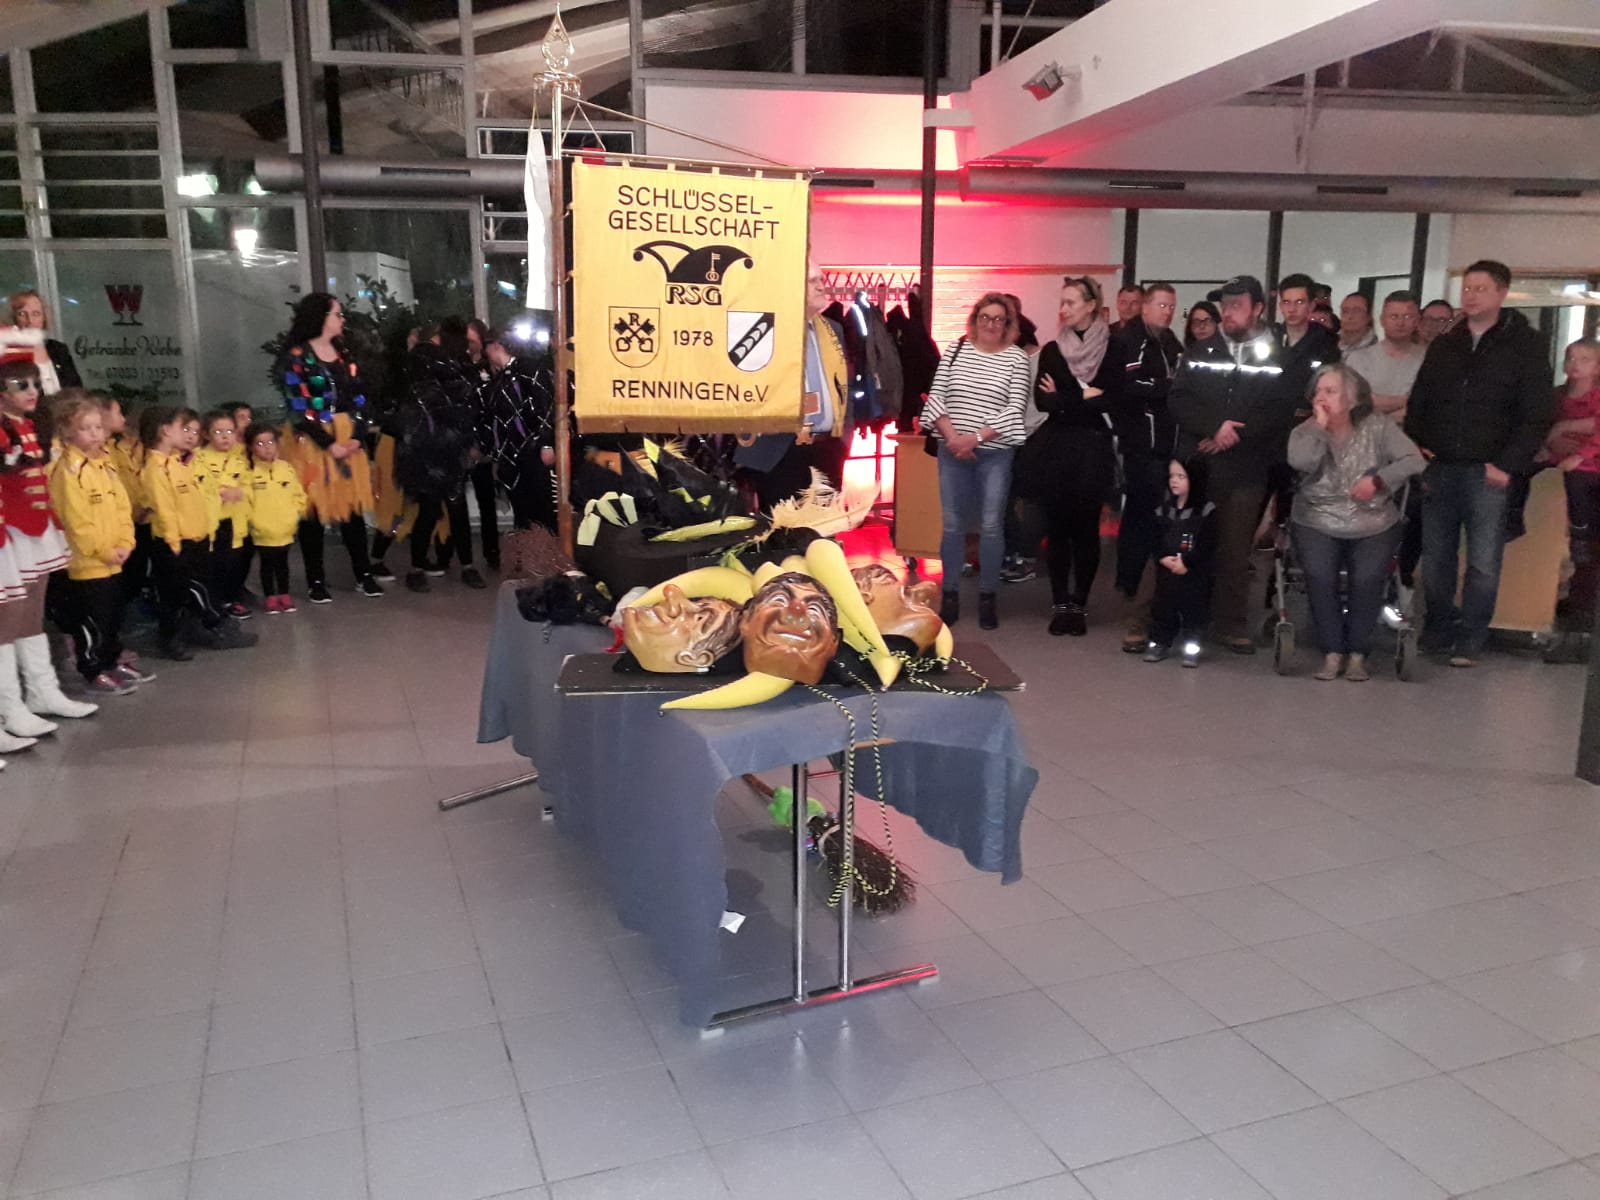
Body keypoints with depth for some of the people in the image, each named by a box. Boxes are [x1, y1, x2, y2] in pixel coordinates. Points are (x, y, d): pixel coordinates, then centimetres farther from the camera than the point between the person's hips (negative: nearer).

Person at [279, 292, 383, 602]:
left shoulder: (344, 355, 12)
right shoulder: (296, 358, -6)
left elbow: (359, 399, 7)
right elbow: (298, 408, -12)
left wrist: (357, 437, -8)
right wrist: (329, 444, -15)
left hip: (349, 440, 5)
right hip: (313, 443, -5)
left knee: (353, 507, 6)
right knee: (314, 510, 0)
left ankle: (364, 575, 12)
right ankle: (316, 581, 6)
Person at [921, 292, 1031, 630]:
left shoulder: (1017, 359, 0)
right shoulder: (955, 351, 6)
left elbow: (1015, 409, -8)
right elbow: (936, 397, 1)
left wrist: (976, 438, -16)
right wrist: (952, 436, -12)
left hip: (995, 453, -2)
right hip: (952, 450, 2)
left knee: (991, 525, 1)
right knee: (952, 523, 5)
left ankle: (987, 597, 11)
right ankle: (949, 595, 13)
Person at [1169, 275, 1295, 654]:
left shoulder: (1277, 359, 5)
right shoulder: (1200, 352, 11)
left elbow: (1281, 411, -4)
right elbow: (1178, 401, 0)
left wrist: (1234, 432, -14)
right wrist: (1215, 425, -15)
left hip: (1245, 469, -1)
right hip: (1195, 464, 1)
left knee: (1236, 548, 2)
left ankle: (1231, 623, 11)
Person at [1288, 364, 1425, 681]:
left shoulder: (1378, 425, 5)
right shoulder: (1306, 431, 5)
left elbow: (1413, 460, -2)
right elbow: (1300, 462, -17)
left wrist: (1378, 480, -12)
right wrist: (1319, 425, -12)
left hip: (1373, 524, 0)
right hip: (1318, 523, 0)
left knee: (1367, 578, -24)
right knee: (1319, 575, -26)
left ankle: (1357, 653, -5)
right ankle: (1332, 652, -11)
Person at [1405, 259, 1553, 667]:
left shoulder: (1525, 346, 0)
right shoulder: (1443, 346, 13)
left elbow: (1536, 416, -4)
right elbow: (1418, 404, 15)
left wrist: (1507, 464, -12)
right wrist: (1415, 450, 1)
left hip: (1487, 472, -4)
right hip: (1438, 469, 4)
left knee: (1483, 563, 0)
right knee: (1434, 559, 7)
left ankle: (1470, 640, 10)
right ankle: (1439, 630, 21)